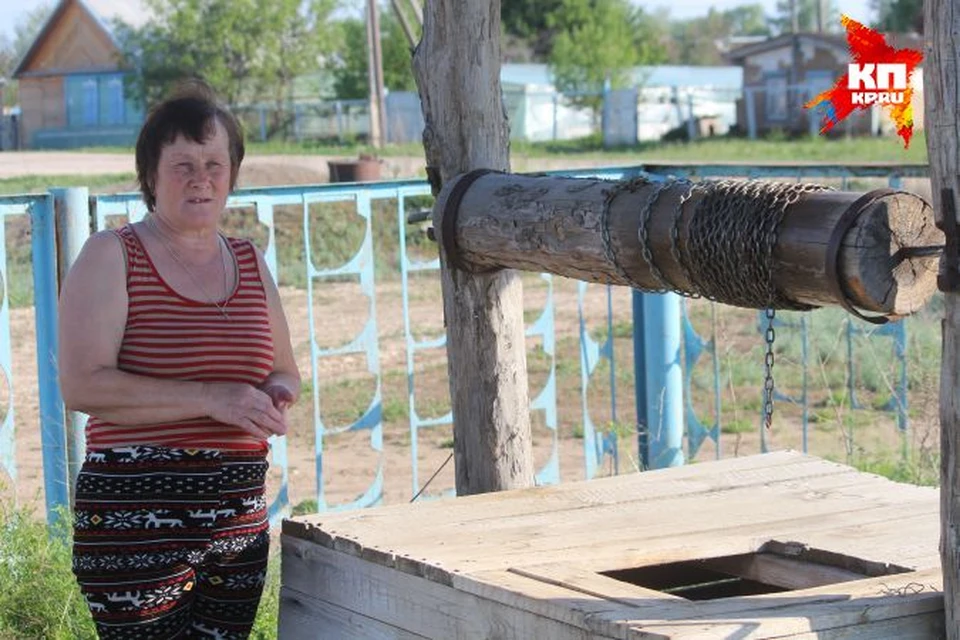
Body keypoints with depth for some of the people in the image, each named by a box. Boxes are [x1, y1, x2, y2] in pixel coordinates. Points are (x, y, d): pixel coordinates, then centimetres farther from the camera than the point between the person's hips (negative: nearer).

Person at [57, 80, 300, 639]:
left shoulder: (250, 262, 15)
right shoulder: (112, 256, -3)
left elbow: (286, 373, 26)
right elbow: (83, 385, -15)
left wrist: (276, 396, 1)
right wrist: (212, 399, -19)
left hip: (240, 518, 6)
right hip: (135, 518, -6)